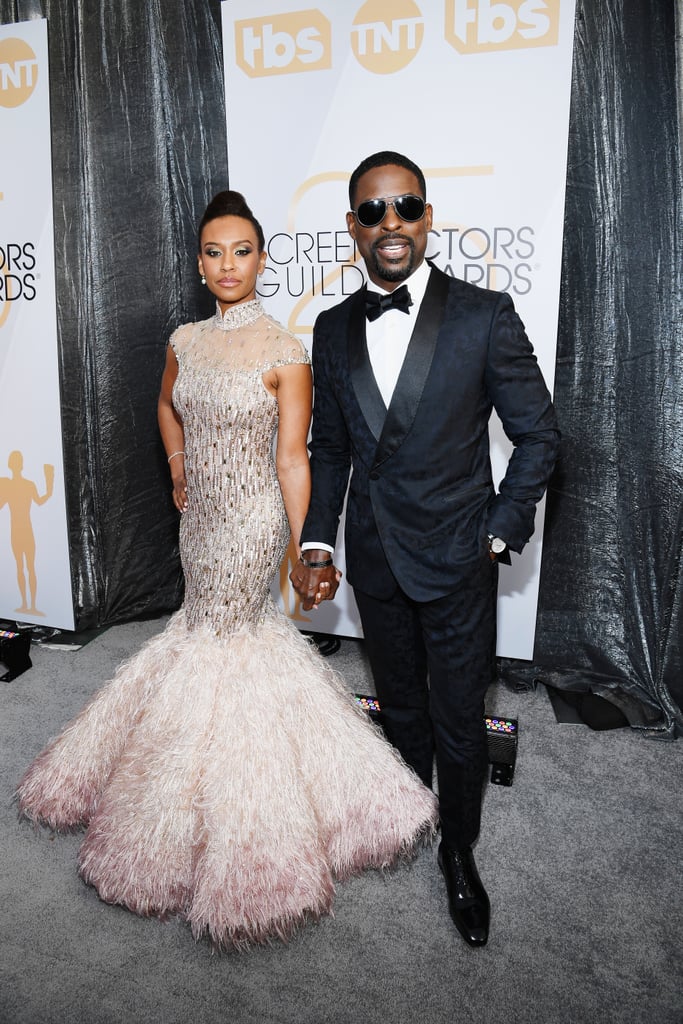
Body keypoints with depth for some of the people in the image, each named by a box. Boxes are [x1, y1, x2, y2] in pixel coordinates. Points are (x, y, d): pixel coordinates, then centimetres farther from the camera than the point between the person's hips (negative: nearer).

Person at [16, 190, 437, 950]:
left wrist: (306, 552, -14)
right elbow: (168, 405, 24)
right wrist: (177, 465, 13)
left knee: (217, 638, 4)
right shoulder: (185, 341, 4)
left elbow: (293, 460, -14)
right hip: (200, 513, 6)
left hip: (251, 519, -6)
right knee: (211, 619, 18)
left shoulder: (285, 352, -13)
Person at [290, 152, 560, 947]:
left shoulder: (484, 315, -10)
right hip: (373, 560, 4)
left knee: (459, 721, 11)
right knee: (400, 704, 22)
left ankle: (458, 853, 36)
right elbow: (328, 448, 8)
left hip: (457, 560, -3)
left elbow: (537, 435, -5)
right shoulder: (333, 329, 3)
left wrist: (499, 532, -8)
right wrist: (316, 543, 0)